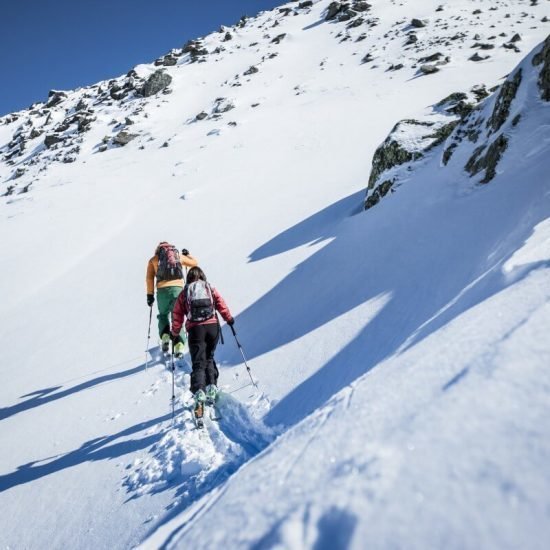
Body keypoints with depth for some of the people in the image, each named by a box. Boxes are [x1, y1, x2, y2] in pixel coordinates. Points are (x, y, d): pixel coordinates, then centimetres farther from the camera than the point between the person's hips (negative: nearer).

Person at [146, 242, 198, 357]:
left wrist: (150, 295, 6)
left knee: (163, 315, 22)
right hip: (178, 288, 0)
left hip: (162, 290, 0)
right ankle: (179, 344, -8)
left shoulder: (153, 259, 16)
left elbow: (149, 278, 5)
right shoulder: (179, 256, 18)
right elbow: (194, 263, 29)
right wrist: (187, 254, 47)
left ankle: (165, 336, 0)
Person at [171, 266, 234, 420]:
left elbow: (177, 314, 12)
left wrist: (175, 333, 19)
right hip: (213, 326, 1)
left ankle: (199, 394, -22)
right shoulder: (210, 289, 15)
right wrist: (229, 319, 17)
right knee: (209, 358, 21)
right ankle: (212, 387, 8)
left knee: (199, 363, -2)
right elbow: (221, 305, 7)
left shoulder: (184, 293, 14)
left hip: (195, 329, -1)